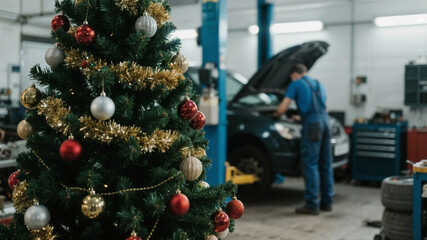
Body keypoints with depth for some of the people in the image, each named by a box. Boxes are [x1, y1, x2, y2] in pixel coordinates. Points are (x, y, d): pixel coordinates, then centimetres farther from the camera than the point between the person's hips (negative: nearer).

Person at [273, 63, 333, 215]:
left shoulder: (296, 84, 4)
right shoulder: (318, 84, 25)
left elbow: (282, 108, 0)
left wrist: (276, 114, 22)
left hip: (312, 124, -7)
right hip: (325, 121, 7)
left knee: (310, 165, -4)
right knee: (326, 164, 11)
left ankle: (312, 205, -4)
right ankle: (327, 202, 18)